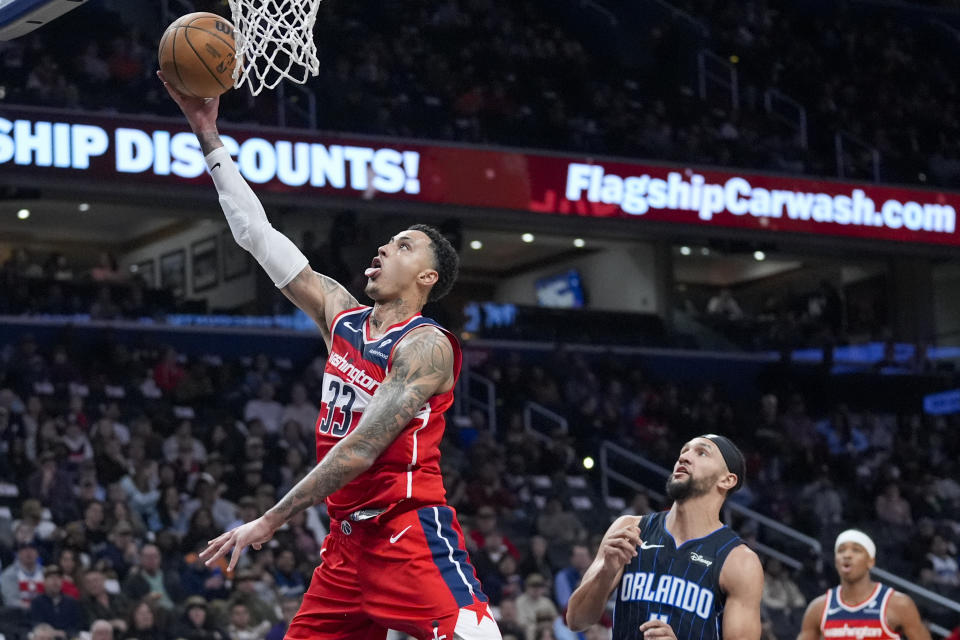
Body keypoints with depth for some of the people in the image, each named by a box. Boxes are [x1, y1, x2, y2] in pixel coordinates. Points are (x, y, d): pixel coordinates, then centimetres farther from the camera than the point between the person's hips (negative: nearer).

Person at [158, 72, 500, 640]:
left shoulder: (426, 346, -10)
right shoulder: (341, 314, 12)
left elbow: (362, 448, -18)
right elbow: (257, 234, 14)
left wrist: (271, 521, -19)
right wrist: (208, 135, 11)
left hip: (411, 535, -8)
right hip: (348, 540, 8)